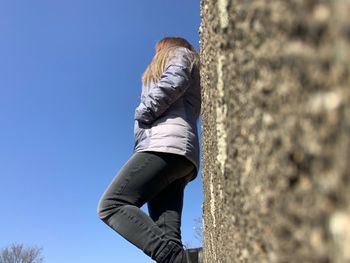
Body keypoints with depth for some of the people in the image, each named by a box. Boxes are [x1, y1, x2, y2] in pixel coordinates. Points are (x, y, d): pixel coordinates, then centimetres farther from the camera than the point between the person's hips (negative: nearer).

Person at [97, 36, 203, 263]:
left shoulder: (179, 54, 21)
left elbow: (174, 82, -6)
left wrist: (142, 114, 1)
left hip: (166, 143, -9)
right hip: (178, 156, 9)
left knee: (112, 205, -20)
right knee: (167, 238, -8)